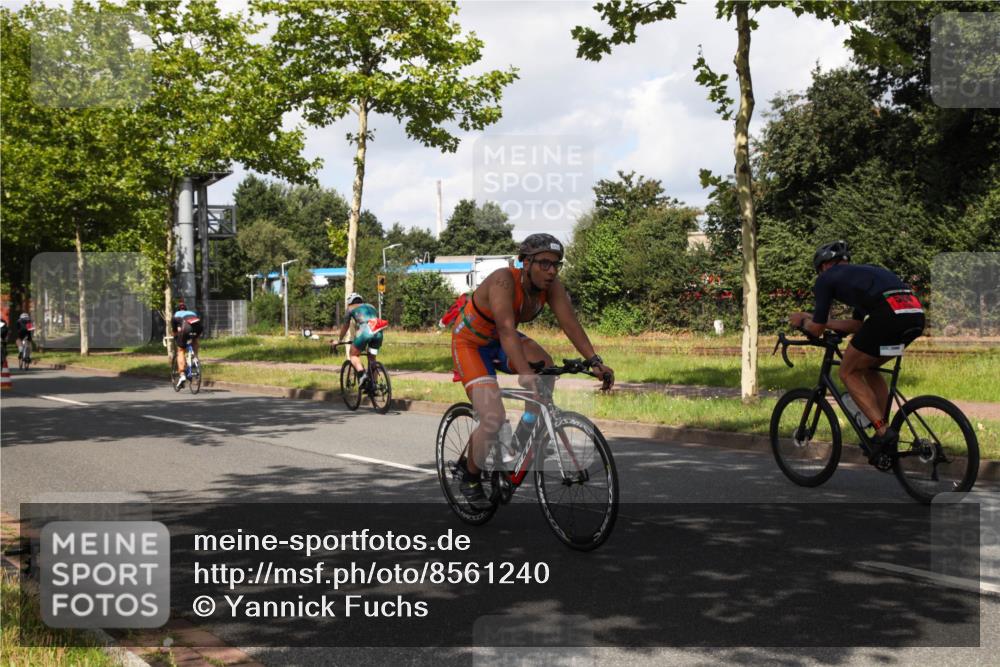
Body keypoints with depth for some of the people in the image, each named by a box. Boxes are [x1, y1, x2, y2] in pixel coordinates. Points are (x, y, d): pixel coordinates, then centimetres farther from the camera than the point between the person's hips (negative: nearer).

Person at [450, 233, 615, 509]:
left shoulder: (552, 286, -15)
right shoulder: (503, 280, -34)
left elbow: (570, 322, -23)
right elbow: (507, 329, -45)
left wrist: (595, 361, -35)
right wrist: (525, 373, -57)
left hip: (500, 342, 6)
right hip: (470, 344, -6)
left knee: (545, 367, -23)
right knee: (494, 421, -19)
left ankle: (520, 445, -5)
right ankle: (469, 477, 10)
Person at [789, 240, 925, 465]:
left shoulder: (827, 278, 16)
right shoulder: (862, 272, 37)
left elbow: (817, 329, 16)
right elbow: (857, 325, 40)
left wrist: (802, 321, 38)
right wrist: (820, 321, 48)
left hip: (889, 314, -7)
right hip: (916, 313, 8)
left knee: (848, 372, 10)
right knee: (869, 368, 27)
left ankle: (883, 431, -1)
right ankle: (885, 433, 23)